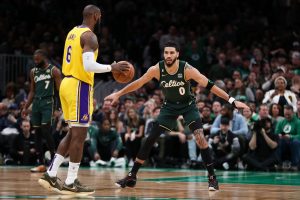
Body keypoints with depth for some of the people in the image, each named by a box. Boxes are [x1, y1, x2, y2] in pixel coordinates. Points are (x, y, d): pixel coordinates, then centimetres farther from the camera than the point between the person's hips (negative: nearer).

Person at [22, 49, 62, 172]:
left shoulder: (54, 71, -3)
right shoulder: (33, 72, 14)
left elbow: (60, 90, -6)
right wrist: (26, 107, 11)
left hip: (48, 102, -6)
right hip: (36, 103, 6)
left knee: (46, 131, -16)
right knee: (37, 133, 4)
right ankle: (41, 164, 8)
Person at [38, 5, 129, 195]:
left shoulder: (73, 32, 15)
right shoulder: (89, 36, -14)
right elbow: (89, 66, -25)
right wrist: (112, 67, -15)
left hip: (67, 83, 9)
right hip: (79, 86, -9)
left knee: (73, 133, 16)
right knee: (79, 135, -3)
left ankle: (50, 174, 12)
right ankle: (71, 183, -1)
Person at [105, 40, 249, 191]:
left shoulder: (187, 69, -27)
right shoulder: (157, 69, -20)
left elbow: (209, 85, -26)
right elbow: (138, 83, -5)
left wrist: (232, 100, -30)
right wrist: (118, 94, 0)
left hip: (188, 105, -2)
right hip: (169, 106, 3)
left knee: (200, 137, -21)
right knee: (150, 139, -1)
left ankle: (212, 177, -12)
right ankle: (132, 176, 8)